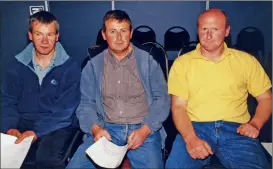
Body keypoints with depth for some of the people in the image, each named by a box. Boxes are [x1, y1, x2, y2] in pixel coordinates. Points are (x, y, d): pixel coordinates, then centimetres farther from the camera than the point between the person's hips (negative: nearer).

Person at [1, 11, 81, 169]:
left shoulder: (70, 67, -5)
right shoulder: (18, 66, 7)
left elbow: (65, 110, -11)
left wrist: (36, 132, -22)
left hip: (56, 125, -3)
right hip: (23, 123, 3)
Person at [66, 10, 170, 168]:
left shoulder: (148, 61, 5)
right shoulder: (93, 65, 9)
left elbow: (162, 99, 2)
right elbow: (86, 103, 7)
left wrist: (145, 130, -12)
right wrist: (95, 128, -13)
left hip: (143, 128, -1)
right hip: (106, 129, 1)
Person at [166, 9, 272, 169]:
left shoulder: (246, 60, 11)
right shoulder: (182, 62, 7)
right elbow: (178, 106, 0)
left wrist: (255, 124, -5)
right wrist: (190, 138, -17)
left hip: (235, 129, 2)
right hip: (195, 127, -1)